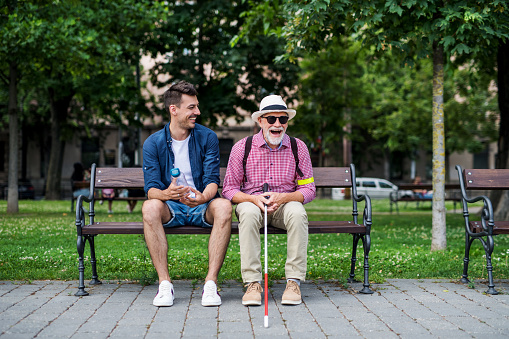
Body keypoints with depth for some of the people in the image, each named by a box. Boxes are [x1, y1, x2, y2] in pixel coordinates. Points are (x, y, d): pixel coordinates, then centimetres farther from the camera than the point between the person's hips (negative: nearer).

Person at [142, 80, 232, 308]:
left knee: (223, 205, -33)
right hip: (171, 209, 0)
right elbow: (151, 188, -10)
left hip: (201, 207, 0)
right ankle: (164, 283, -29)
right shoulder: (153, 143, -2)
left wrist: (203, 197, -34)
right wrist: (165, 193, -36)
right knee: (150, 206, -33)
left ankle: (211, 282, -32)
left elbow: (212, 179, -9)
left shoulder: (207, 137, -1)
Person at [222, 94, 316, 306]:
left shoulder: (298, 148, 2)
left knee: (297, 213, -34)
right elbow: (229, 189, -1)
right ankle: (252, 282, -33)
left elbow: (308, 190, 0)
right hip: (251, 201, -1)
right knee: (249, 213, -36)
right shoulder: (242, 148, -1)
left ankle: (294, 281, -29)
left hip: (285, 203, 1)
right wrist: (253, 198, -21)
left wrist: (283, 197, -20)